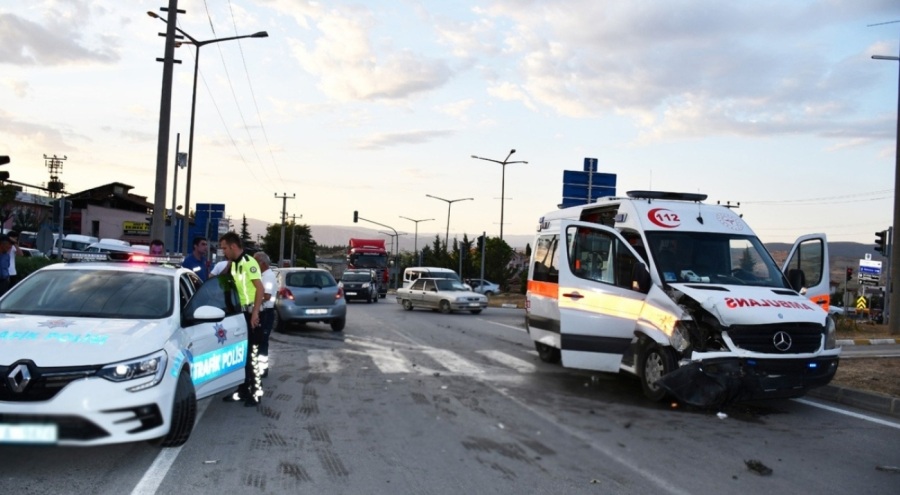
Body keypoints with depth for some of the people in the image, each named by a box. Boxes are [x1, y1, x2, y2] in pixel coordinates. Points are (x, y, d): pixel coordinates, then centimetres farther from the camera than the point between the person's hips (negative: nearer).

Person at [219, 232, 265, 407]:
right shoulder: (234, 263, 12)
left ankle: (256, 392, 3)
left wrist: (255, 313, -23)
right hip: (240, 312, 9)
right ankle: (243, 390, 20)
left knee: (251, 353, -5)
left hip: (250, 313, -9)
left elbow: (260, 289, -19)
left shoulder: (248, 262, -15)